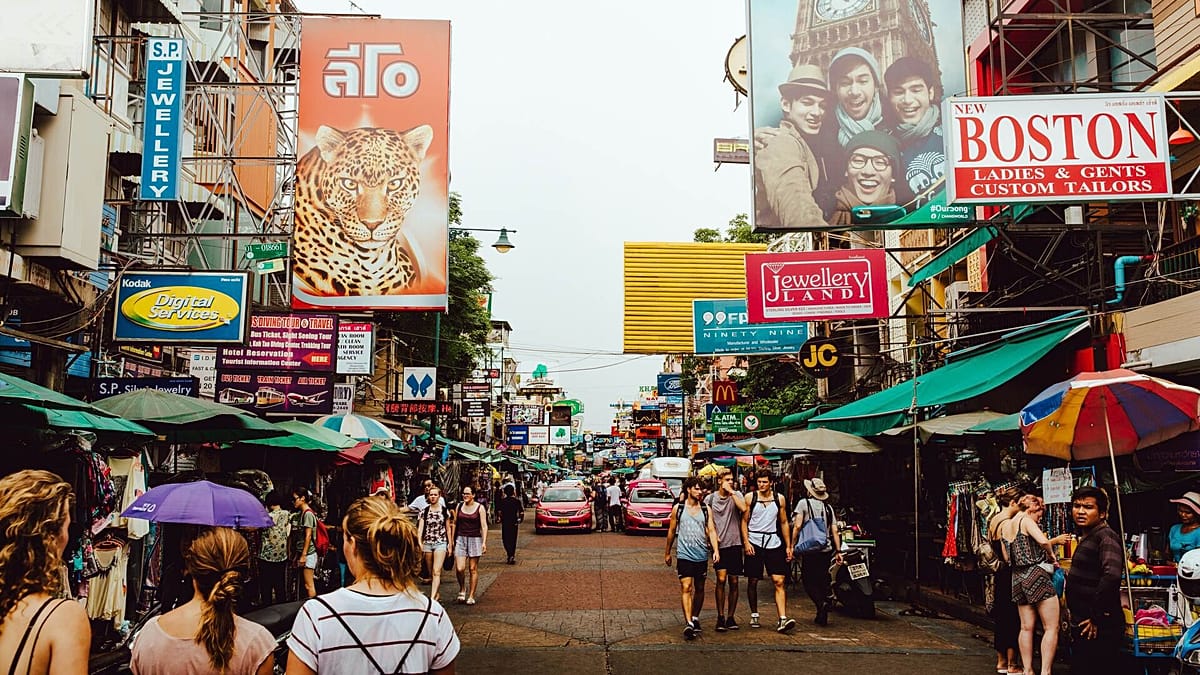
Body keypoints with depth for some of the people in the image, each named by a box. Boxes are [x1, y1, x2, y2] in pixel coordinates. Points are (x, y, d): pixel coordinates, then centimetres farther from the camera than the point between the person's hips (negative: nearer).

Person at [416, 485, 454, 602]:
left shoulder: (445, 511, 2)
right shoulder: (424, 511, 3)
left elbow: (448, 529, 8)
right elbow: (420, 528, -5)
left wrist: (450, 545, 8)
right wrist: (419, 542, -20)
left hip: (441, 543, -2)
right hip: (427, 543, 3)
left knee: (436, 572, -14)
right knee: (431, 573, 12)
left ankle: (432, 598, -22)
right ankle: (436, 594, 27)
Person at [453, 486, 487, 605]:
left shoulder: (479, 508, -1)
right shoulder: (459, 506, 7)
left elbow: (484, 526, -2)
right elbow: (455, 523, 14)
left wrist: (484, 542, -11)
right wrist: (452, 540, 12)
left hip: (475, 539, -2)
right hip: (461, 539, 2)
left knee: (473, 569, 3)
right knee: (459, 568, -10)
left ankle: (471, 596, 12)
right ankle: (462, 588, 18)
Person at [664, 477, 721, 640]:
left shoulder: (705, 509, 7)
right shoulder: (678, 508, 3)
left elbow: (711, 530, 2)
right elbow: (671, 531, 10)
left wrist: (716, 550, -12)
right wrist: (667, 553, 14)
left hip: (702, 555, 3)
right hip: (684, 555, -3)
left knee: (699, 588, 12)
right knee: (686, 587, -12)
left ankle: (695, 618, 28)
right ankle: (688, 624, -18)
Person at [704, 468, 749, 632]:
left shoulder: (737, 495, 5)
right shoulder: (710, 499, 5)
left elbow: (743, 509, -16)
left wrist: (731, 492, -13)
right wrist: (712, 537, -3)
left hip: (734, 544, 1)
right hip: (719, 544, -1)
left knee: (733, 582, 6)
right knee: (721, 579, -13)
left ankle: (730, 617, 17)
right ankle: (720, 617, -4)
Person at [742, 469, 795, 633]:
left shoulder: (779, 499, 7)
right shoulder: (750, 498, 1)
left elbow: (784, 523, 13)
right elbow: (744, 521, 2)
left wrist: (788, 546, 9)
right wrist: (746, 543, -9)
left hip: (774, 543, 1)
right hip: (754, 543, -1)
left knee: (779, 582, -8)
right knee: (752, 581, 6)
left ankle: (783, 619, -13)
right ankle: (754, 616, 21)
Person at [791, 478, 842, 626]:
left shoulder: (803, 503, -1)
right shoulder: (828, 508, 12)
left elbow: (797, 526, -9)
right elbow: (835, 531, 8)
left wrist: (792, 545, -4)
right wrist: (838, 551, 11)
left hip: (809, 549, -4)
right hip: (826, 549, 4)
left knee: (809, 581, 3)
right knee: (822, 580, 11)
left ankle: (821, 603, -21)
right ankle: (822, 616, 7)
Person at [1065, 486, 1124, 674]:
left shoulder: (1106, 537, -16)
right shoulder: (1087, 538, 15)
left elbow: (1111, 575, -33)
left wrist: (1097, 618, -25)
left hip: (1098, 629, -10)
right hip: (1082, 626, 10)